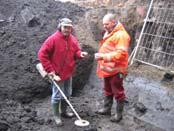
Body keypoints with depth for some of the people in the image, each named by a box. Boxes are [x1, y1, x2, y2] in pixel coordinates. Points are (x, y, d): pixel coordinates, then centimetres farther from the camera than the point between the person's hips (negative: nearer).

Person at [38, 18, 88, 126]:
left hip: (68, 73, 7)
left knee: (67, 94, 19)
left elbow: (75, 52, 14)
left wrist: (80, 54, -12)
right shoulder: (53, 39, -18)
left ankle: (64, 111, 40)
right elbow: (42, 55, -17)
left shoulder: (73, 39, 1)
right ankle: (56, 116, 22)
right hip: (57, 73, -7)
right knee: (57, 95, 3)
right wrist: (50, 70, -18)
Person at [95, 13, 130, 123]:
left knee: (118, 92, 5)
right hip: (107, 68, 9)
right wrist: (100, 55, 7)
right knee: (108, 90, 21)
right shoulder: (108, 33, 13)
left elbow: (121, 54, -26)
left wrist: (103, 56, -26)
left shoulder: (121, 35, -19)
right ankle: (107, 109, 37)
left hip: (115, 70, -9)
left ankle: (119, 114, 19)